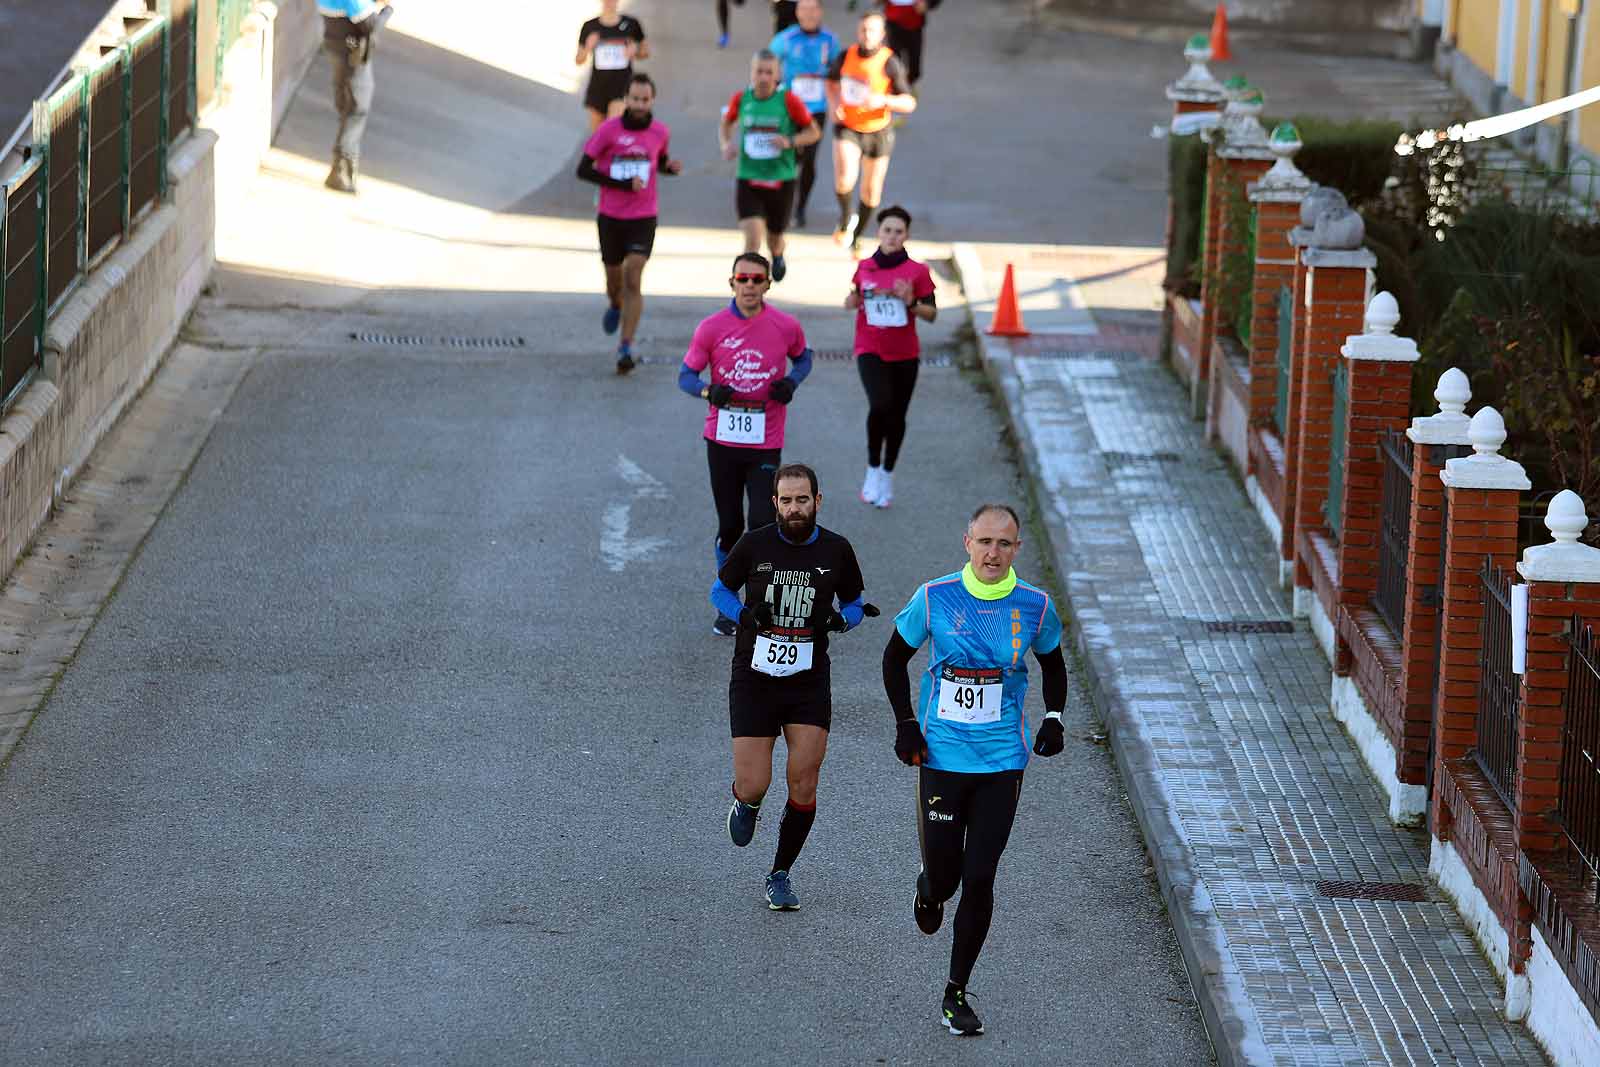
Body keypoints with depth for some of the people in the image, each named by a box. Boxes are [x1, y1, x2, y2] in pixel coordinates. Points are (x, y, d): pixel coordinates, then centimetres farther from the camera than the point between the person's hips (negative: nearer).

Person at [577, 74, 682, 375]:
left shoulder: (661, 132, 0)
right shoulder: (609, 130, -9)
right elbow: (583, 169, -9)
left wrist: (671, 166, -5)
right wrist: (624, 184, -17)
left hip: (643, 218, 0)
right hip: (610, 216, 0)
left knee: (633, 281, -13)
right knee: (614, 278, 13)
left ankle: (625, 348, -13)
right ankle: (615, 306, 50)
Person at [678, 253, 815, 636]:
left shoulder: (786, 327, -3)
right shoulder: (712, 328, -5)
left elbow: (803, 358, 16)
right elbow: (685, 375, 1)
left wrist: (791, 381, -6)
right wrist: (709, 391, -22)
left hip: (765, 445, -1)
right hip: (722, 442, 1)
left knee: (763, 525, -12)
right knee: (729, 528, 9)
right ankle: (727, 608, 23)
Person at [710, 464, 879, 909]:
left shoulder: (836, 551, 0)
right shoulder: (754, 545, -4)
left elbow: (854, 604, 14)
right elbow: (720, 590, 9)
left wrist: (839, 619, -10)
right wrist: (745, 613, -12)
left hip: (809, 684, 1)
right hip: (754, 679, -1)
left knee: (803, 786, -6)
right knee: (753, 787, -7)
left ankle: (780, 876, 13)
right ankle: (746, 804, 33)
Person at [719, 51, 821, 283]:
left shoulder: (788, 101, -9)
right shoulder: (741, 99, -2)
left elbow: (814, 132, -1)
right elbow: (726, 123, 18)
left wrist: (790, 141, -19)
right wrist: (726, 144, -2)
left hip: (781, 181, 0)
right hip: (748, 180, 0)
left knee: (774, 239, 18)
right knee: (752, 237, -18)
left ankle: (778, 256, 55)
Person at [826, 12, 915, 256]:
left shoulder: (889, 63, -17)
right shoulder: (846, 57, -7)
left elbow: (909, 103, -15)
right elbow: (832, 81, 16)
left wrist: (884, 100, -33)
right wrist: (834, 105, -3)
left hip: (878, 132, -1)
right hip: (847, 127, 1)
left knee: (871, 192, 11)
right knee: (845, 179, -24)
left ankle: (856, 239, 34)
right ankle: (846, 219, 6)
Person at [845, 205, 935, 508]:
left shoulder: (917, 271, -3)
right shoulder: (864, 267, 3)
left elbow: (932, 314, -1)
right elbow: (851, 302, 15)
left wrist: (911, 302, -20)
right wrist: (856, 298, -8)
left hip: (905, 354, 1)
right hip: (871, 350, -1)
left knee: (896, 416, 10)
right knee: (880, 405, -24)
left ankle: (887, 477, 31)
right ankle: (873, 469, -5)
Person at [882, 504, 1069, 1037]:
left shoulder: (1034, 606, -2)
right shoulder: (934, 598, -6)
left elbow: (1052, 663, 17)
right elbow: (895, 657, 8)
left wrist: (1054, 717, 2)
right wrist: (905, 724, -2)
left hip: (1002, 759, 1)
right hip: (941, 754, -1)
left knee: (979, 878, -4)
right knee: (944, 876, 1)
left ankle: (957, 993, 9)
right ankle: (928, 892, 41)